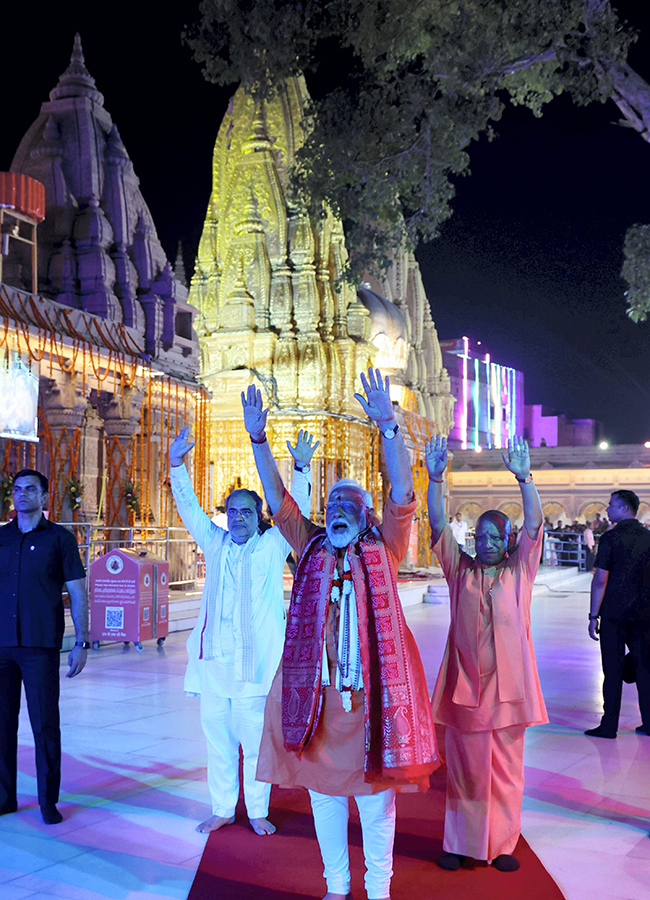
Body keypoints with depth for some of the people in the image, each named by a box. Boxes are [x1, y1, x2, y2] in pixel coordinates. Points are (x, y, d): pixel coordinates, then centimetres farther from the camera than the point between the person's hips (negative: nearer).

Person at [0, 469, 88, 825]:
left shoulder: (59, 538, 2)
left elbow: (77, 594, 1)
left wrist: (81, 643, -5)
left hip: (40, 647, -3)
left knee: (45, 724, -1)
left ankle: (48, 801, 10)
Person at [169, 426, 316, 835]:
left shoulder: (272, 546, 4)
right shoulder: (215, 544, 13)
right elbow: (189, 507, 11)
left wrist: (301, 469, -16)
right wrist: (177, 465, 1)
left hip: (255, 659, -3)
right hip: (213, 657, 3)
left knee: (255, 738, 0)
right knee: (217, 736, 8)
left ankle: (258, 811, 13)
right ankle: (223, 809, 20)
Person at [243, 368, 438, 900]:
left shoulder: (382, 552, 3)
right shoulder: (312, 548, 10)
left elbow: (403, 495, -10)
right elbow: (278, 499, 4)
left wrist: (388, 427, -21)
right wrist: (259, 439, -7)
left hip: (371, 688, -3)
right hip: (317, 687, 3)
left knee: (375, 793, 5)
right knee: (324, 789, 12)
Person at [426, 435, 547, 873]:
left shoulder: (519, 571, 5)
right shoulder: (460, 569, 6)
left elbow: (535, 525, -8)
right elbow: (439, 525, -4)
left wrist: (524, 478, -21)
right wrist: (436, 479, -17)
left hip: (507, 686, 0)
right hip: (465, 684, 0)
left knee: (506, 771, 6)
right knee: (464, 769, 6)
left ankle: (503, 845, 17)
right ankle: (460, 843, 16)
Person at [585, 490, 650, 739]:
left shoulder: (610, 538, -9)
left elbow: (600, 580, -12)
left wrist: (593, 616, -7)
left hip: (614, 613, -4)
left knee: (613, 670, 1)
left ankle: (609, 726, 5)